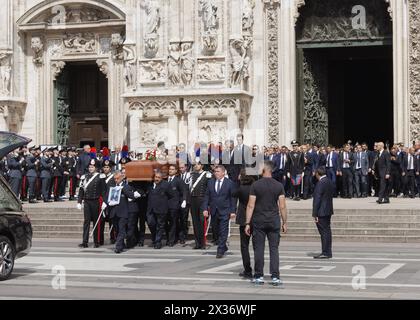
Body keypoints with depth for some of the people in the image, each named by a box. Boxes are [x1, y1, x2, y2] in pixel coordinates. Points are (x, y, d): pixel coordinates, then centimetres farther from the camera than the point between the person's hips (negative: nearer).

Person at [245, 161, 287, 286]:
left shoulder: (255, 185, -5)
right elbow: (282, 207, -1)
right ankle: (275, 277, 0)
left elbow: (250, 206, -6)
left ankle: (259, 277, 8)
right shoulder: (279, 186, 0)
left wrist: (247, 223, -3)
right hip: (274, 221, 1)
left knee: (258, 249, 4)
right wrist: (284, 222, 8)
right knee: (274, 249, 4)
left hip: (258, 221, -1)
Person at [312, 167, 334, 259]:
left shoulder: (320, 183, -17)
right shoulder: (330, 182, 12)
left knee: (324, 232, -7)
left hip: (321, 212, -9)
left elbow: (317, 199, -18)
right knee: (327, 231, 12)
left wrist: (315, 214, -16)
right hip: (328, 211, 9)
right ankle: (328, 252, 16)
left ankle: (326, 253, -5)